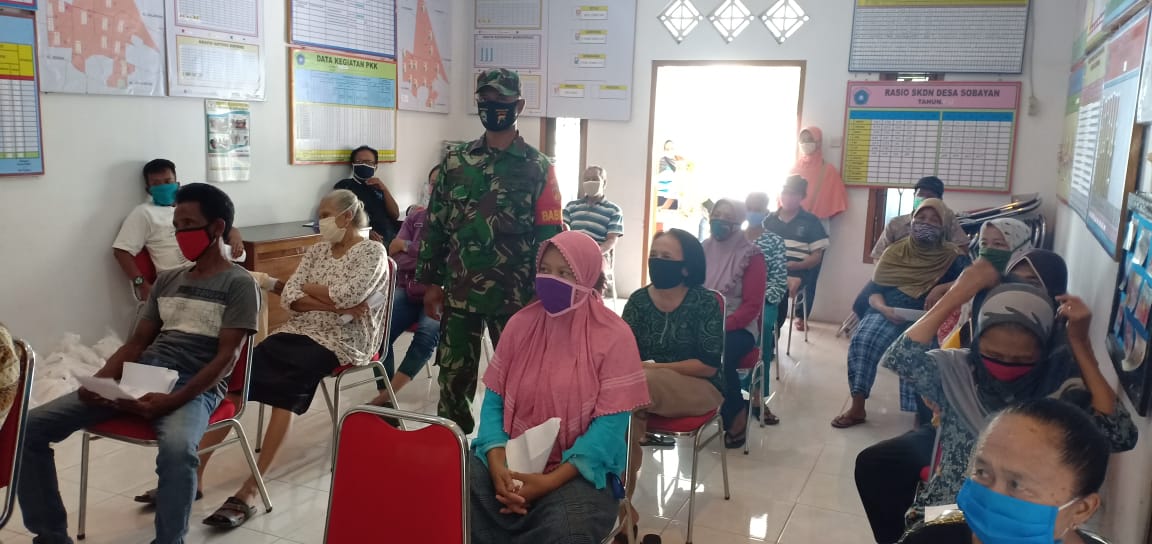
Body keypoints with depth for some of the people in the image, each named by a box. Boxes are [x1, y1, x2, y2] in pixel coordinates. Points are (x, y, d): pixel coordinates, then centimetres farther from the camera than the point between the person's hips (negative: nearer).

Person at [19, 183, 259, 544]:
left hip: (195, 387, -7)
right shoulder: (166, 280, 21)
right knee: (31, 426, -7)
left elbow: (226, 357, -9)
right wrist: (100, 380, -2)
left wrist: (172, 401, -23)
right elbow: (136, 343, 19)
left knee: (177, 447, -40)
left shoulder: (239, 284, 0)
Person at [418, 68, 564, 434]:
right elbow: (435, 224, 9)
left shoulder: (538, 168, -3)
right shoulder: (455, 162, 6)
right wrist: (430, 281, 6)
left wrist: (541, 292, -9)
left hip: (516, 295, -2)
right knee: (453, 373, 12)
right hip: (459, 292, 3)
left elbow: (550, 233, -5)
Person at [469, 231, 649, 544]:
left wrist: (550, 481, -21)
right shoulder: (520, 324, 4)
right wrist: (498, 465, -15)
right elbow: (494, 399, 3)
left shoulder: (614, 337, -8)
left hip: (579, 469, -3)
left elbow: (610, 424, -11)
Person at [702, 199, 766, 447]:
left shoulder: (751, 256, -4)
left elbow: (752, 305, -8)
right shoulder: (703, 249, 9)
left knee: (719, 358, -34)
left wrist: (721, 327, -20)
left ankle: (737, 414, -9)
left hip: (737, 327, -3)